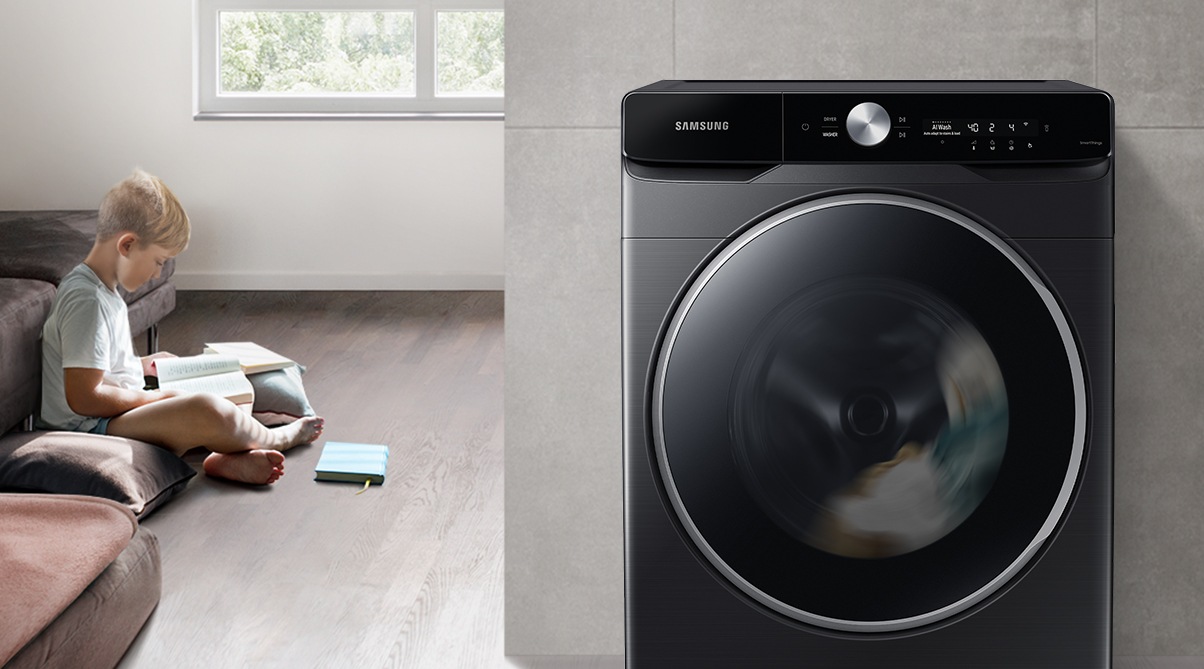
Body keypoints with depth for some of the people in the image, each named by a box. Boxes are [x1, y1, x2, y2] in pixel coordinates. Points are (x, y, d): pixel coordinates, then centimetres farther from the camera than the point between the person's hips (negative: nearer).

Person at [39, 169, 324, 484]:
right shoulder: (87, 301, -21)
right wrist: (154, 397, -13)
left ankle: (228, 458, -12)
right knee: (207, 411, -26)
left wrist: (139, 365, 19)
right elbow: (83, 398, -25)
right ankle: (274, 439, 2)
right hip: (90, 429, -12)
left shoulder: (102, 289, 12)